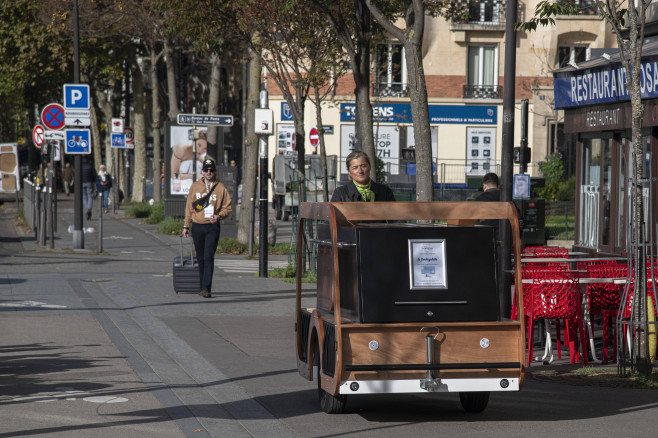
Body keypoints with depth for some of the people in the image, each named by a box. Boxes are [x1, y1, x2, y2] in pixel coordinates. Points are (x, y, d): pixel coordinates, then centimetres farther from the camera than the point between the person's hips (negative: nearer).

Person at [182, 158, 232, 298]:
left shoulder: (221, 188, 2)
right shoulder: (195, 186, 8)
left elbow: (227, 207, 3)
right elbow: (189, 207, 12)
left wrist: (219, 216, -16)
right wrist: (186, 226, 8)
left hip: (212, 227, -3)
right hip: (197, 226, 3)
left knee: (208, 257, -13)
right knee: (200, 258, 8)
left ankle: (207, 288, -17)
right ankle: (203, 287, 16)